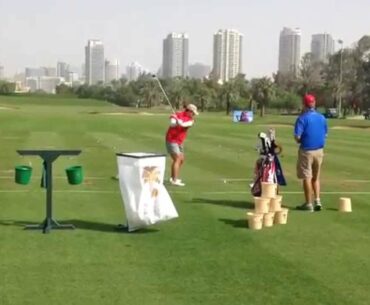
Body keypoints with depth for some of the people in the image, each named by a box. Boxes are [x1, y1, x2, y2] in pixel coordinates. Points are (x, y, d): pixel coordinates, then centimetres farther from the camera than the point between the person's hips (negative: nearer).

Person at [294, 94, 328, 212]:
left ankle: (309, 204, 8)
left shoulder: (302, 118, -13)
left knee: (307, 178, 4)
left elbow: (297, 137, -17)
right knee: (316, 177, 18)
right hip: (319, 150, 5)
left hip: (306, 150, -5)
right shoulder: (322, 118, 4)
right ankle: (317, 201, 11)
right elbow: (325, 134, 10)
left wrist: (300, 141, 3)